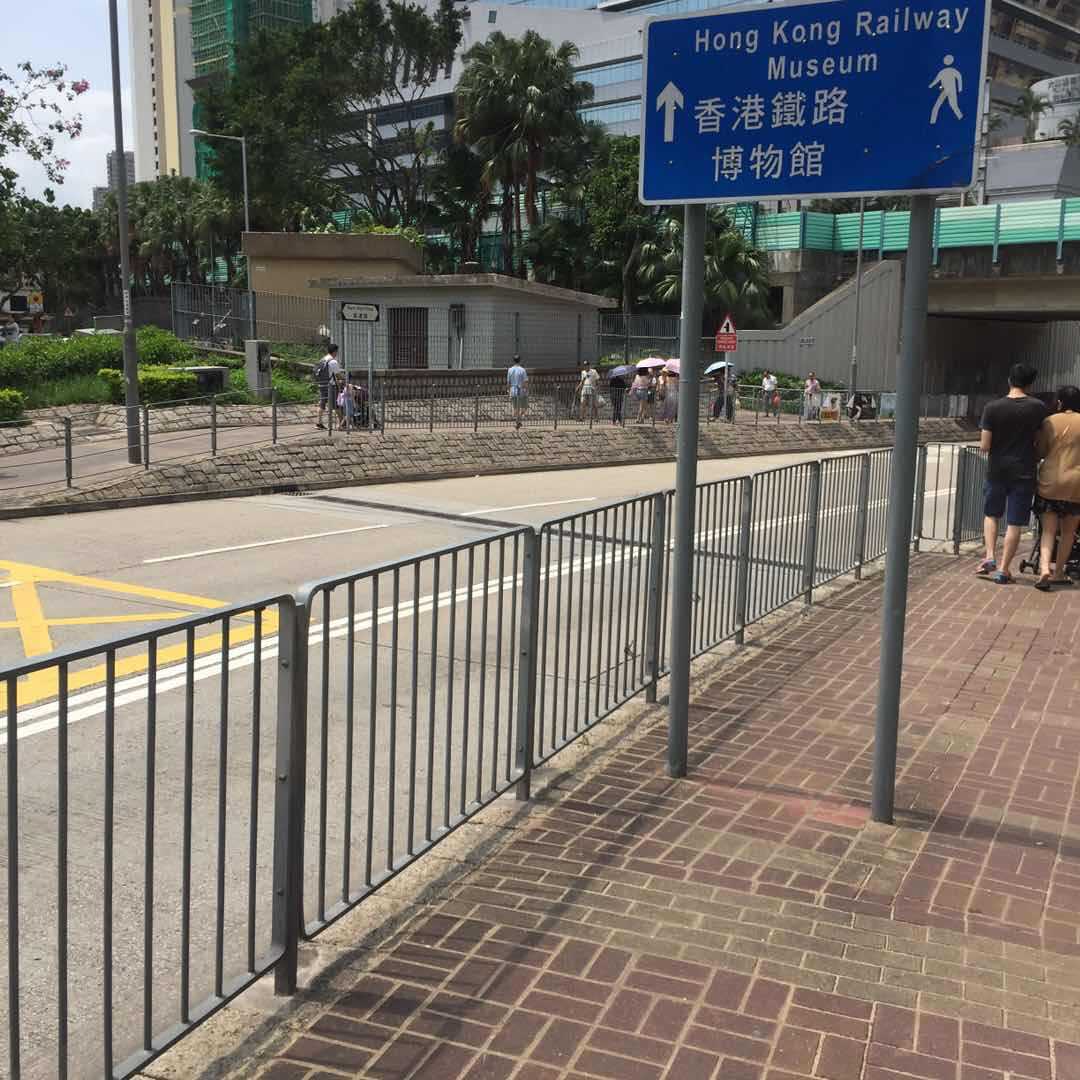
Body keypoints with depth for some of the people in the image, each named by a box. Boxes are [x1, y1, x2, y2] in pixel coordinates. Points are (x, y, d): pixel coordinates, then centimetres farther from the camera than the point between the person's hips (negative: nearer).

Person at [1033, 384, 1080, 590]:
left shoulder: (1049, 422, -2)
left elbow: (1039, 453, 2)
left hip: (1050, 483, 0)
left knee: (1048, 531, 3)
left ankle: (1044, 568, -17)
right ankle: (1058, 573, 19)